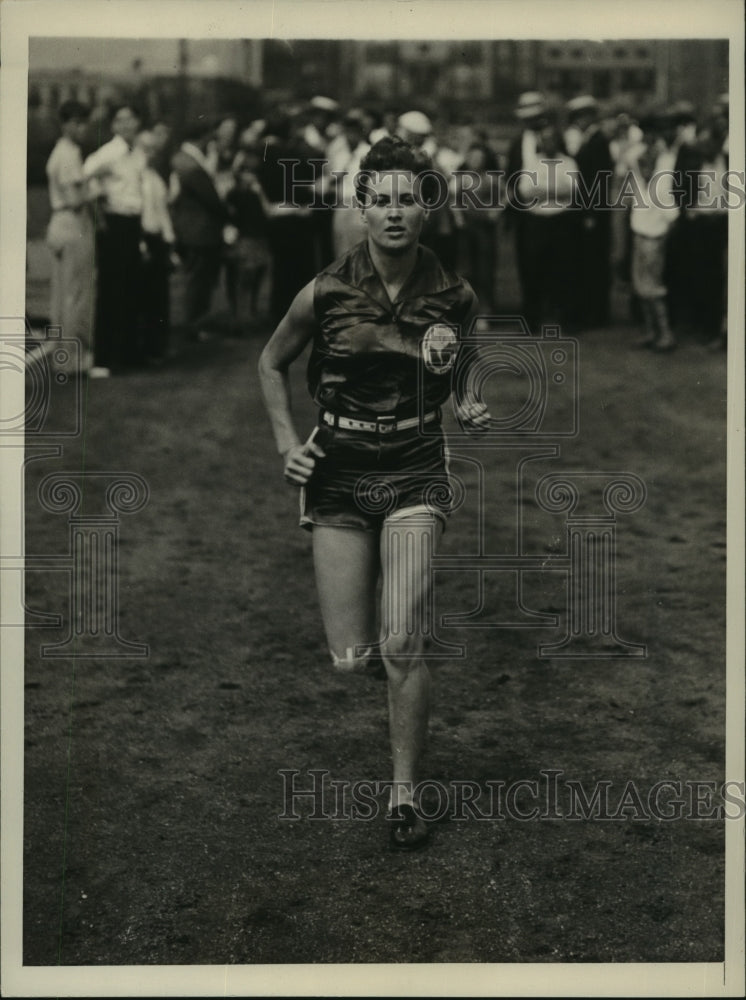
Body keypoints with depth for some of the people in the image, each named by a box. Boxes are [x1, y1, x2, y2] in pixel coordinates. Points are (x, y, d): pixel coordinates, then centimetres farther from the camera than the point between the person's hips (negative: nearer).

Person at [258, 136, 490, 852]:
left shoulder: (454, 296, -3)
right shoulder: (325, 293, -7)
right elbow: (271, 364, 9)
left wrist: (470, 409, -2)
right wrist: (287, 443, -1)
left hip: (413, 471, 0)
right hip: (337, 475, 0)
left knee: (401, 647, -12)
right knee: (349, 661, -2)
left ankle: (404, 793, 5)